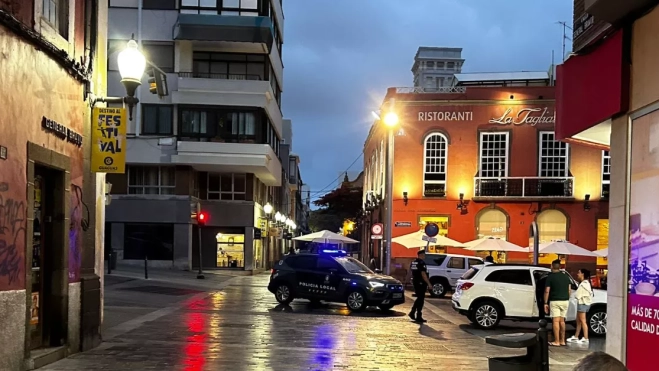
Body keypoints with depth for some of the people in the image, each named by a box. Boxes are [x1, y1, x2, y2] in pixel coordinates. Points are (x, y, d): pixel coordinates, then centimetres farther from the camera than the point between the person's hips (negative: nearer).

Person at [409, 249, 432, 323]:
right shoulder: (421, 263, -16)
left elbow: (411, 271, 18)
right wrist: (429, 283, -19)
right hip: (421, 283, -9)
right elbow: (423, 274, -21)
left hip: (415, 282, 9)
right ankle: (418, 317, 0)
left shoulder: (413, 262, 11)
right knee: (421, 299, -2)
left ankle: (412, 313, 17)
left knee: (419, 298, 19)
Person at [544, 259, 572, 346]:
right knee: (562, 321, 13)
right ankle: (562, 341, 16)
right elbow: (569, 290, 9)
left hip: (555, 301, -5)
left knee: (556, 321, -5)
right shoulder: (566, 276, 10)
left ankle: (556, 341, -8)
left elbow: (547, 291, -9)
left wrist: (545, 303, -4)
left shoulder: (550, 277, -6)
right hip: (565, 301, 5)